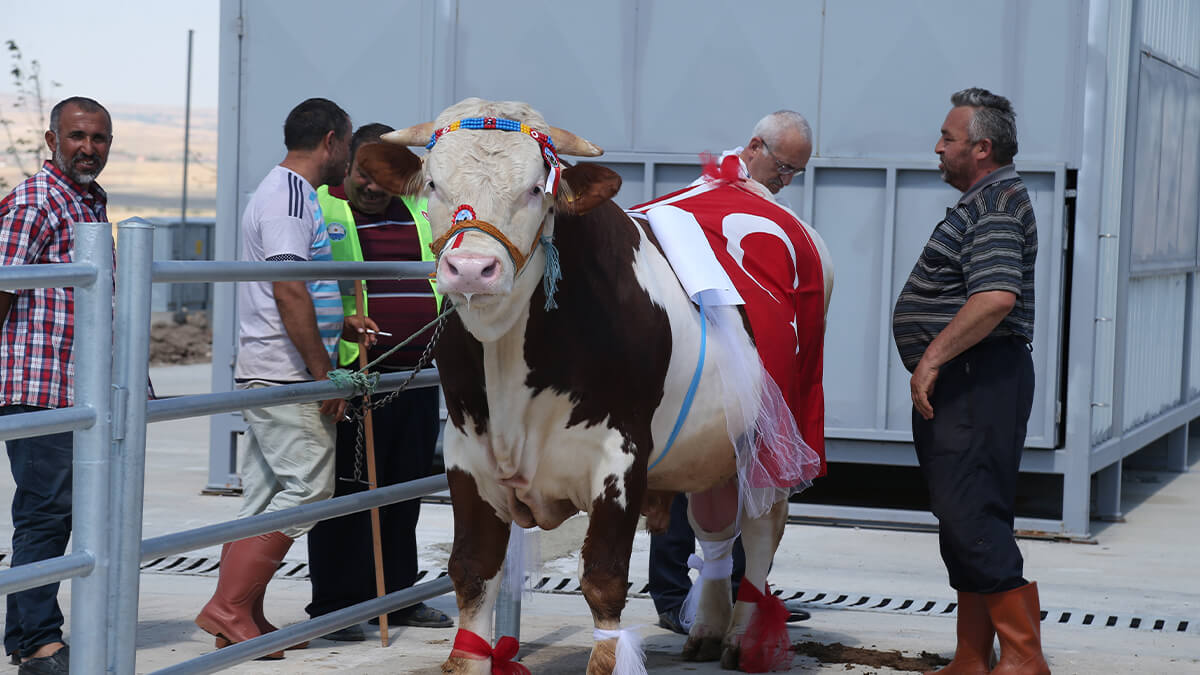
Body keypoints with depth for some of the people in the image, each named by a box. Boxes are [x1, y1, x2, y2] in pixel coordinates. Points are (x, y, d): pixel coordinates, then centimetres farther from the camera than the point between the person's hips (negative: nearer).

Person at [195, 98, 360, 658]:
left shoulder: (285, 192, 20)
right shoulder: (289, 197, -13)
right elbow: (289, 293, -20)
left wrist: (339, 325, 32)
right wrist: (323, 371, -18)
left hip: (268, 374, 11)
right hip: (285, 376, -10)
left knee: (265, 498, 10)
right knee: (307, 489, -10)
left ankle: (246, 619, 13)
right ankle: (227, 607, -9)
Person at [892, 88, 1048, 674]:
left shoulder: (997, 202, -13)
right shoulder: (986, 200, 20)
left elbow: (996, 296, -27)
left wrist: (934, 356, -24)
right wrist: (935, 362, 22)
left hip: (977, 380, -11)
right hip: (960, 382, 11)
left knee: (971, 517, -13)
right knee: (964, 520, 12)